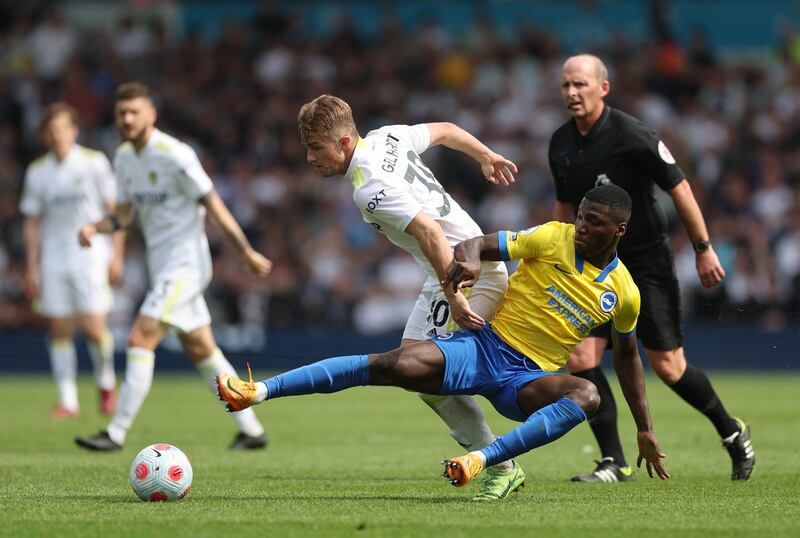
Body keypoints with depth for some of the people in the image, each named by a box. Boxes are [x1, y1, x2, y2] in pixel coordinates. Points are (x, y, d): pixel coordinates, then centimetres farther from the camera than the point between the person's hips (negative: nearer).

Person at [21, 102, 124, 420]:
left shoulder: (94, 163, -1)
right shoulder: (37, 172, 7)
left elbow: (114, 210, 1)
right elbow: (32, 223, 11)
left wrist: (116, 256, -4)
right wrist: (31, 268, 6)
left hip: (91, 255, -3)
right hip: (53, 259, 3)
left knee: (92, 326, -12)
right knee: (59, 330, -1)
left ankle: (106, 382, 14)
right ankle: (68, 401, 4)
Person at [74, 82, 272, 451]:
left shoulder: (174, 155, -17)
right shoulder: (124, 157, 8)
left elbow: (213, 205, -13)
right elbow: (124, 214, 14)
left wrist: (247, 253, -9)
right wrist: (94, 228, -7)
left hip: (185, 264, -9)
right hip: (162, 265, 9)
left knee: (140, 340, -16)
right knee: (201, 351, 13)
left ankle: (117, 433, -14)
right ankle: (251, 430, 20)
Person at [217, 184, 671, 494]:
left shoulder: (624, 294, 6)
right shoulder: (554, 239, -2)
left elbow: (627, 354, 22)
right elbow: (477, 245, -4)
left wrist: (645, 429, 21)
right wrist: (467, 262, -30)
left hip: (530, 379, 2)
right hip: (485, 345, -2)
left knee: (586, 396, -32)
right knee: (397, 365, -27)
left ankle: (482, 461, -43)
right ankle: (259, 391, -28)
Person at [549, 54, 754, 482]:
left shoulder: (632, 135, -16)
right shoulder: (561, 144, 3)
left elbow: (679, 187, -10)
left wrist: (703, 248, -8)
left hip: (647, 262, -6)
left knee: (667, 366, -5)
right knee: (581, 358, -10)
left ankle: (732, 433, 19)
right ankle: (614, 463, -3)